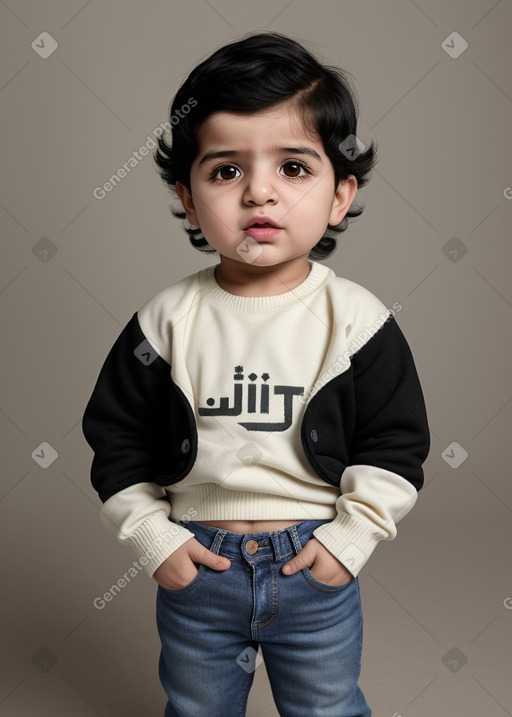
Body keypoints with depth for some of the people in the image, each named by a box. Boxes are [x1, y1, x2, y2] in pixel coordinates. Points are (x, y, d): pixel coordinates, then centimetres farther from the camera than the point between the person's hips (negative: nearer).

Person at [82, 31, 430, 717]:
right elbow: (116, 435, -2)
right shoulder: (167, 319, -10)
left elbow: (396, 442, -6)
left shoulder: (359, 319, -12)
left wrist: (350, 537, -10)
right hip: (196, 562, 2)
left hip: (316, 565, -1)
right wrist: (153, 536, -6)